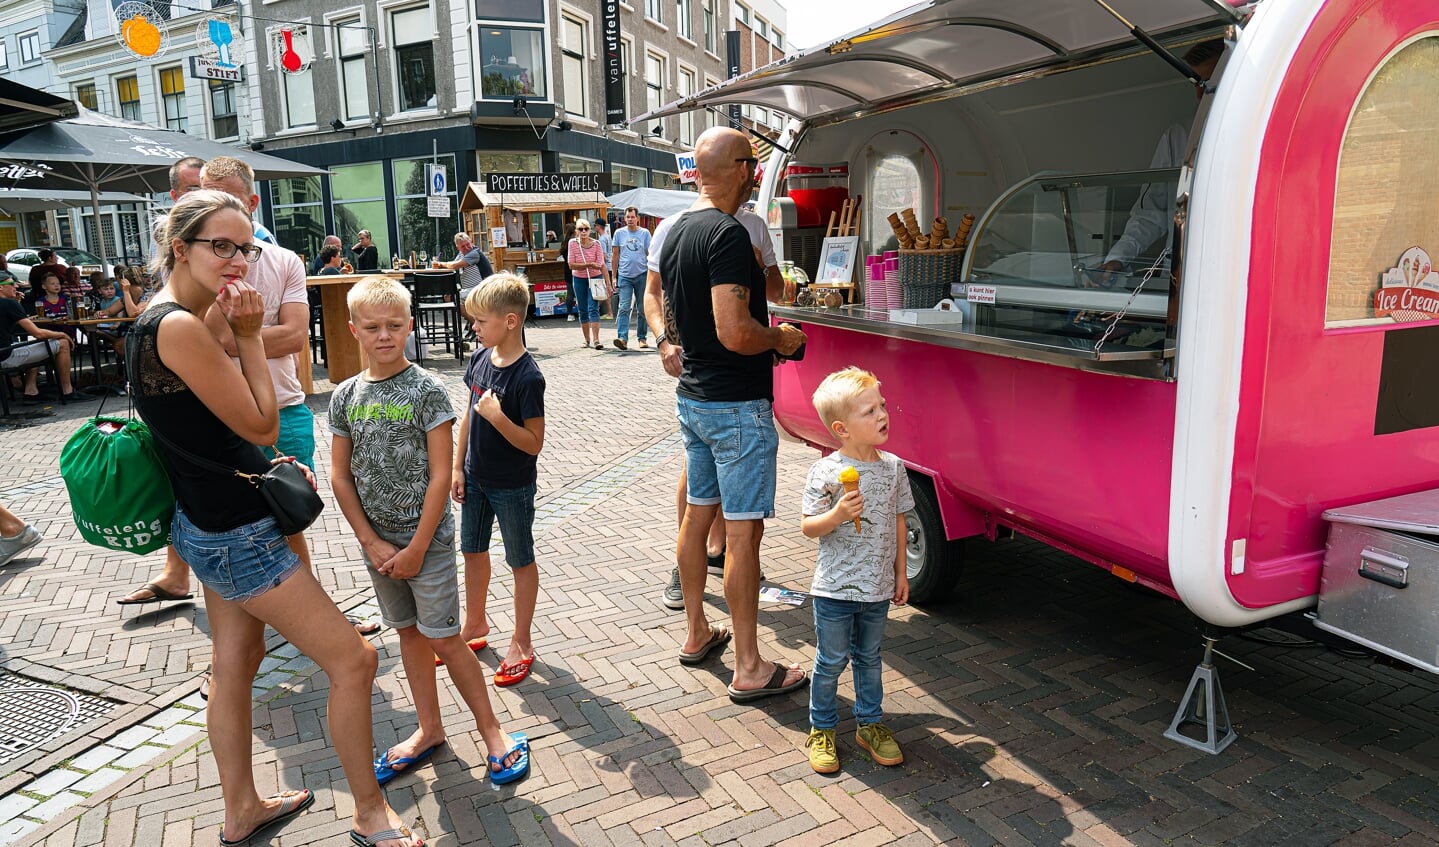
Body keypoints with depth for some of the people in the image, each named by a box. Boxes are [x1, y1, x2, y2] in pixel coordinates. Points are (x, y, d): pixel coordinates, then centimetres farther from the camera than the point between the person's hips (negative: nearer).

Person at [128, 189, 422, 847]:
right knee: (352, 659, -3)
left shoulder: (157, 319, 8)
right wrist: (249, 336, -15)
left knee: (236, 663, 21)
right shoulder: (181, 327, -24)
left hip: (211, 524, 10)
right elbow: (261, 425, -18)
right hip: (235, 536, -10)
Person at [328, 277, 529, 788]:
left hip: (426, 537, -5)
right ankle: (430, 730, 31)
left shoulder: (426, 390, -12)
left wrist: (416, 547, -14)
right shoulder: (345, 396, 1)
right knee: (408, 632, 16)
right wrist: (372, 542, -5)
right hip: (378, 541, 5)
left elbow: (440, 475, -14)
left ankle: (492, 731, 15)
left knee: (442, 639, -1)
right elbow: (341, 476, 3)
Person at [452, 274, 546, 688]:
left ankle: (521, 642, 25)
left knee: (520, 560, 10)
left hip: (512, 486, -7)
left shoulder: (528, 377, -25)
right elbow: (469, 415, 8)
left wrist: (497, 417, -35)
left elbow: (533, 444, -23)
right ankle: (475, 623, 43)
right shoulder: (480, 358, -3)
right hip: (476, 478, 7)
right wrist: (458, 467, 8)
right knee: (473, 550, 21)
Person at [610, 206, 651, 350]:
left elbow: (649, 254, 7)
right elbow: (615, 255, 9)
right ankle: (622, 338, -18)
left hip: (642, 275, 0)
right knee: (624, 308, -11)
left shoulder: (645, 233, 5)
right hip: (625, 276, 0)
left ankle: (642, 338, 17)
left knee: (642, 309, 7)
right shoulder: (619, 233, 6)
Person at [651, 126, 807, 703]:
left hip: (692, 397, 10)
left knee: (698, 513, 17)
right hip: (736, 405, -10)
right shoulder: (728, 234, -19)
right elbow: (735, 333, -26)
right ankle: (750, 669, 5)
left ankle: (696, 634, 31)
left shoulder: (676, 233, 12)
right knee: (743, 531, -4)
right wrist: (781, 339, -10)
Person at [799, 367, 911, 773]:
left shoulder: (893, 467, -1)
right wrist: (837, 515, -31)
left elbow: (898, 521, 8)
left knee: (869, 658, 19)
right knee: (831, 661, 9)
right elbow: (808, 527, -12)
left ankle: (869, 724, 37)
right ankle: (822, 729, 28)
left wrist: (900, 572, 10)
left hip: (878, 587, 4)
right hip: (835, 588, -4)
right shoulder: (826, 472, -16)